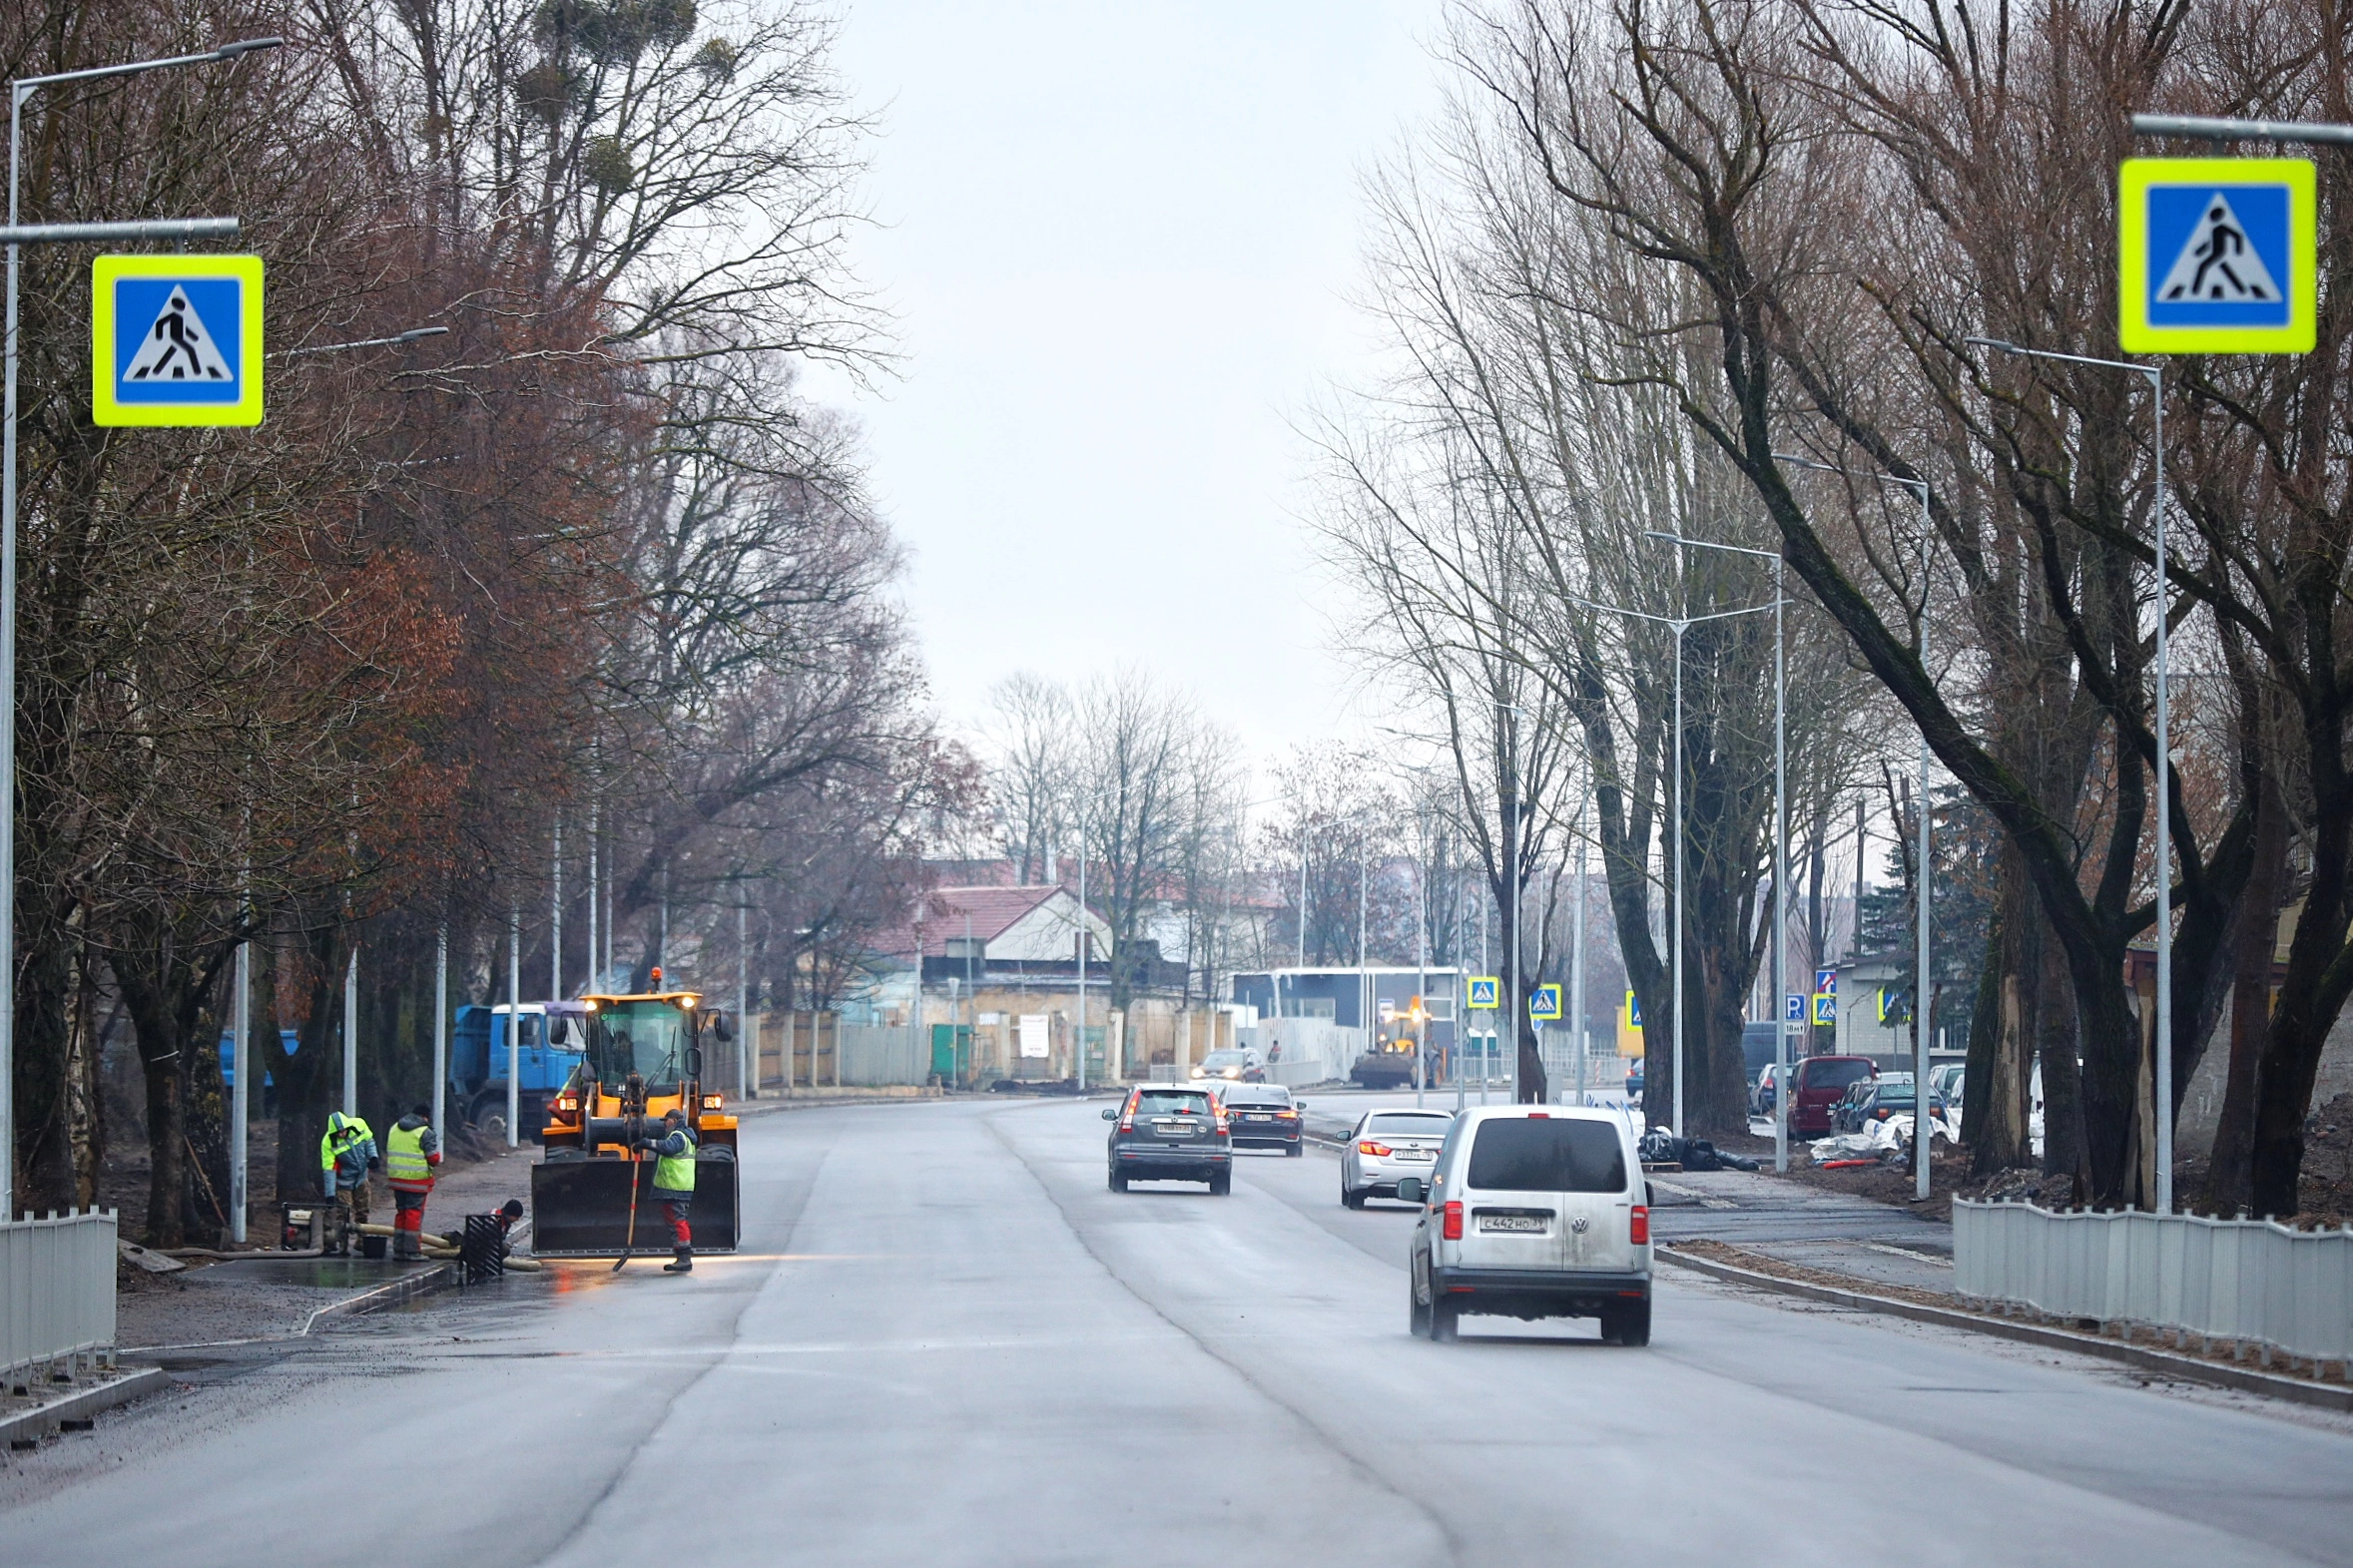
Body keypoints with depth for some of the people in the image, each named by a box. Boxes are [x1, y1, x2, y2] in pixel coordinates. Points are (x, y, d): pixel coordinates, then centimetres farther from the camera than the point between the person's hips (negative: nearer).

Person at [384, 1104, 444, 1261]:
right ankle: (413, 1251, -3)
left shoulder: (394, 1128, 12)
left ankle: (398, 1249, 18)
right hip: (417, 1180, -6)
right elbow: (434, 1159, -12)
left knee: (401, 1212, 15)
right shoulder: (425, 1133, -10)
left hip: (397, 1178, 6)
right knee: (414, 1213, -2)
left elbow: (387, 1153, 17)